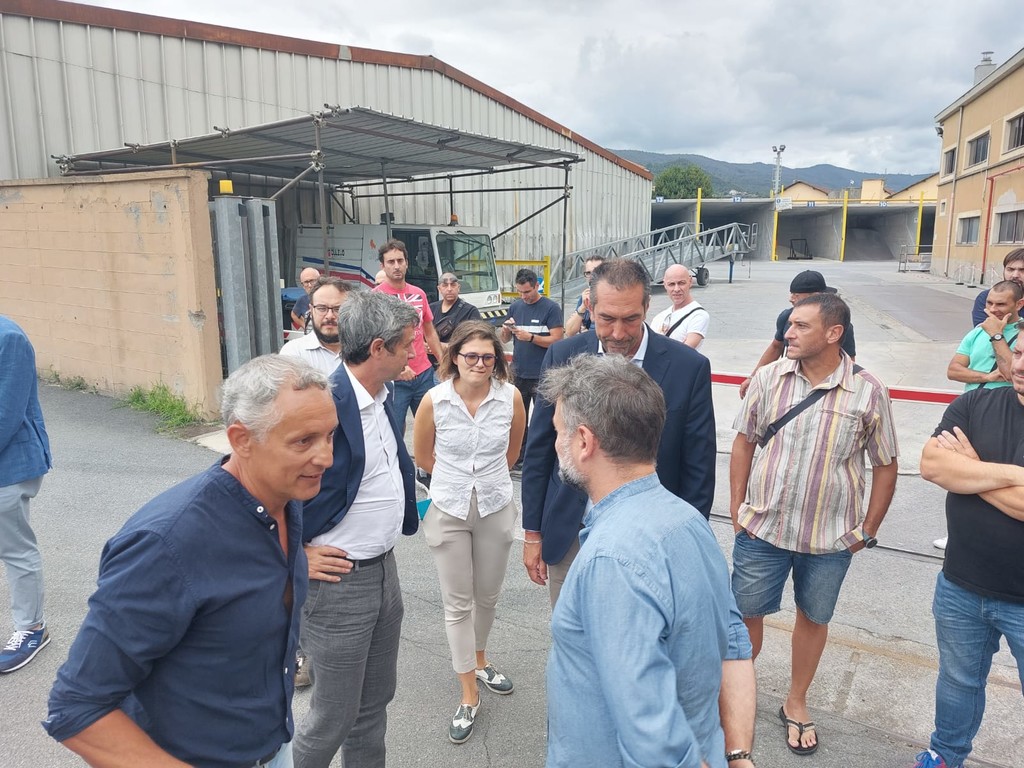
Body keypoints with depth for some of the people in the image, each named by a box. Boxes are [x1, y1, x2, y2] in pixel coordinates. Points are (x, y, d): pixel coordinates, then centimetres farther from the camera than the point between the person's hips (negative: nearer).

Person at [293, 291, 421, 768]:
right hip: (337, 581, -8)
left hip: (385, 568, 8)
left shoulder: (382, 397, 2)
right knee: (333, 719, 10)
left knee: (375, 702, 23)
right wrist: (296, 556, -17)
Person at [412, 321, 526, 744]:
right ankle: (469, 696, 22)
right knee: (457, 604, 7)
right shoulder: (434, 400, -15)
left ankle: (479, 660, 46)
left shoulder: (511, 397, -12)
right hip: (448, 511, -1)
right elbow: (423, 455, 2)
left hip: (495, 508, 2)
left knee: (487, 595, 19)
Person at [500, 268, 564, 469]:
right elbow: (505, 340, 14)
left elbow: (556, 340, -12)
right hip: (518, 373, 5)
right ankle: (518, 458, 22)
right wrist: (506, 330, -8)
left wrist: (530, 337, -20)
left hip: (542, 376, -5)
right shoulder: (515, 307, 9)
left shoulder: (551, 308, -6)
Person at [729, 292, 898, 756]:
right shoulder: (769, 378, -6)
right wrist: (736, 507, 1)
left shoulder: (868, 392, -9)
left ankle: (796, 703, 40)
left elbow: (885, 466, 0)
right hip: (761, 528, 1)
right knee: (747, 613, 12)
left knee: (814, 618, 18)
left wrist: (868, 530, 1)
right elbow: (744, 441, 2)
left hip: (831, 539, 0)